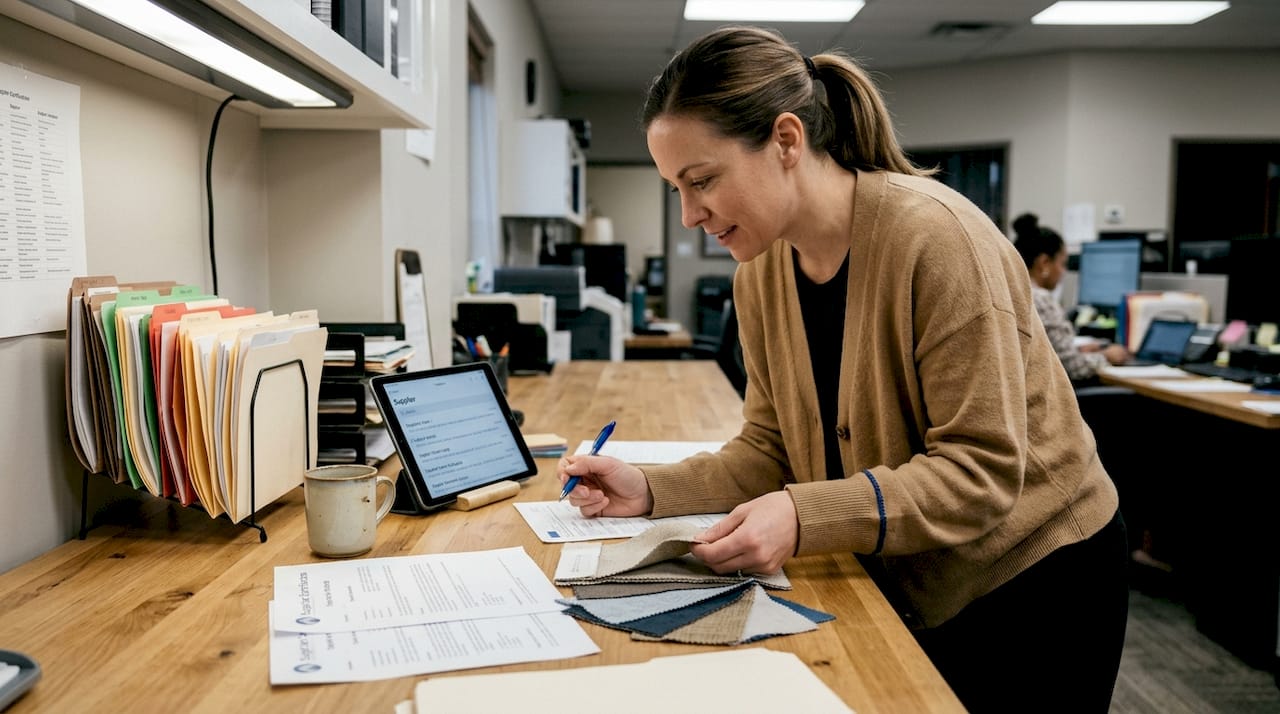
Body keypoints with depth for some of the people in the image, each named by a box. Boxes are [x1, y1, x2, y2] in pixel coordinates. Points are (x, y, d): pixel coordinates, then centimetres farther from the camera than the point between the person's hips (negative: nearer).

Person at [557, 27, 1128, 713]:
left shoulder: (935, 238, -26)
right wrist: (650, 490, -16)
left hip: (1032, 578, -5)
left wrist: (805, 518, -37)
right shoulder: (761, 271, -6)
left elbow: (982, 472, -27)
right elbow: (771, 450, -2)